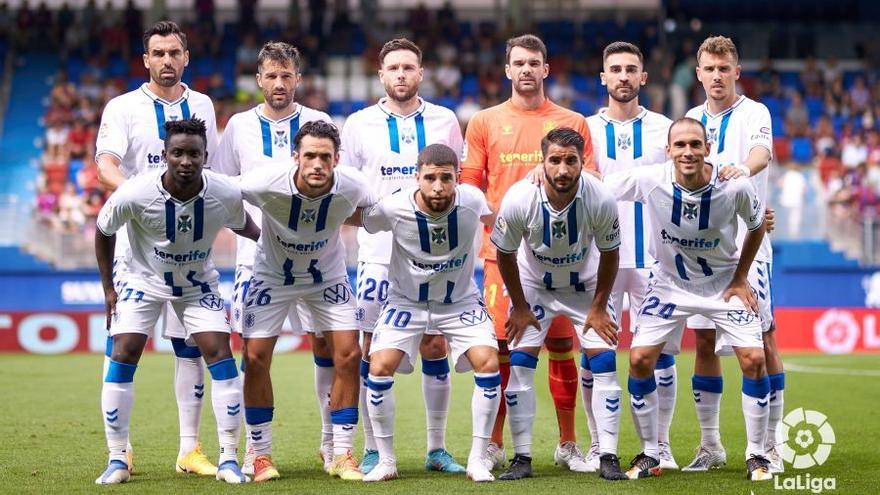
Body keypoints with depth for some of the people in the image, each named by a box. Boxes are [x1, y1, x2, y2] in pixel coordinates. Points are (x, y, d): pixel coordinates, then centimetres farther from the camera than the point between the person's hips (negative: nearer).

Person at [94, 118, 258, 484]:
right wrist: (108, 288, -5)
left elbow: (241, 224, 2)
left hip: (198, 283, 1)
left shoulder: (225, 194, -25)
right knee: (122, 356, -12)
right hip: (143, 279, -1)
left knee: (220, 355, -11)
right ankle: (117, 460, -1)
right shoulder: (134, 194, -29)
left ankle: (229, 459, -3)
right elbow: (103, 231, -8)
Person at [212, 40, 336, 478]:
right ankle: (255, 449, 5)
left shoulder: (319, 123, 4)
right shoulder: (239, 126, 6)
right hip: (256, 253, 0)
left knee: (324, 343, 2)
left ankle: (331, 441, 15)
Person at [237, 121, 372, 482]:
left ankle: (342, 455, 4)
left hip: (327, 275, 1)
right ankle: (261, 454, 8)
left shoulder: (351, 187, -25)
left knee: (348, 355, -9)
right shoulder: (266, 182, -32)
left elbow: (372, 209, 0)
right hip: (272, 273, -1)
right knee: (255, 358, -8)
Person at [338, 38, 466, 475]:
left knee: (436, 346, 2)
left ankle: (437, 448, 11)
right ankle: (372, 450, 7)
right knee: (374, 349, -2)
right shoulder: (360, 124, 4)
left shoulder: (444, 121, 6)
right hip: (379, 252, -1)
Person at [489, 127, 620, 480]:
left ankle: (608, 457, -1)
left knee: (603, 363, -10)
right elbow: (505, 254, -12)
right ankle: (522, 458, 2)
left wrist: (598, 307, -7)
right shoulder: (519, 199, -30)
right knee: (519, 365, -8)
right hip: (533, 284, 0)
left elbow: (609, 254, -10)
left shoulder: (601, 201, -29)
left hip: (584, 285, 0)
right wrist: (519, 307, -6)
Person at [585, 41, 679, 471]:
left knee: (659, 353, -1)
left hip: (652, 256, 0)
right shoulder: (585, 129, 8)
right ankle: (603, 447, 4)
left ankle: (659, 446, 8)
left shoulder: (664, 129, 8)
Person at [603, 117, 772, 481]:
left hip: (724, 283, -1)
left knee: (753, 359, -13)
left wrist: (740, 279, -2)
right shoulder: (649, 181, -24)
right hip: (670, 283, 1)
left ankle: (756, 454, 4)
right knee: (640, 360, -9)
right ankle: (650, 454, 7)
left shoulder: (735, 187, -23)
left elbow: (757, 226, -2)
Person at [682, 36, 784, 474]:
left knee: (762, 342, -5)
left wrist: (744, 168, -46)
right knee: (703, 343, 5)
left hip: (746, 241, -5)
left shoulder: (754, 113, -4)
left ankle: (768, 446, 2)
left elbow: (762, 152, -25)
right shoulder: (691, 119, 12)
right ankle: (710, 445, 14)